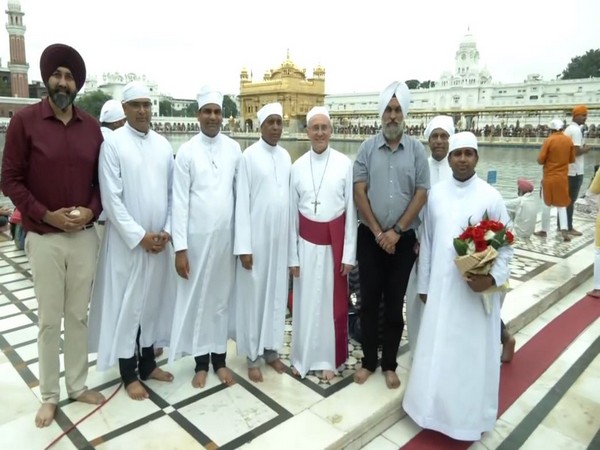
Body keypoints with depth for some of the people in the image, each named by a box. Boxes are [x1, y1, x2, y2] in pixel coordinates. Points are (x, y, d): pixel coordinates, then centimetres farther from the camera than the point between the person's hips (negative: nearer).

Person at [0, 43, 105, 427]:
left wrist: (92, 210, -8)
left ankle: (79, 384, 29)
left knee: (79, 315, 13)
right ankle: (50, 395, 25)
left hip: (85, 236, 3)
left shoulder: (91, 126, 4)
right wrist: (45, 214, -14)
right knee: (49, 320, 7)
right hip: (44, 238, -2)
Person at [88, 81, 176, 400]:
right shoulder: (113, 144, -7)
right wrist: (139, 236, -15)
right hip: (127, 241, -4)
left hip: (159, 240, 5)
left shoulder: (163, 145, 7)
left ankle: (147, 363, 30)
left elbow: (173, 193, 8)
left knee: (153, 301, 14)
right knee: (126, 306, 6)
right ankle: (129, 374, 20)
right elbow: (111, 198, -12)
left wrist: (167, 230, -2)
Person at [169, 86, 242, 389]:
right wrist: (180, 247, -11)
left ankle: (219, 358, 27)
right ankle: (201, 362, 24)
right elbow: (179, 201, -7)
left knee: (222, 298, 12)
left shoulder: (234, 149, 2)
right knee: (196, 299, 9)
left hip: (226, 236, 2)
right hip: (196, 237, -2)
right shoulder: (186, 151, -4)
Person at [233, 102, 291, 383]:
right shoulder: (249, 156, -7)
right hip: (256, 238, -5)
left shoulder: (285, 156, 8)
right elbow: (242, 203, -10)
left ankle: (271, 350, 28)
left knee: (277, 295, 13)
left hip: (281, 238, 5)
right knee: (253, 296, 6)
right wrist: (243, 246, -13)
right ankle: (253, 357, 19)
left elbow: (289, 198, 9)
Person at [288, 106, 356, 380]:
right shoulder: (297, 166, 1)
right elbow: (292, 213, 3)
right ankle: (303, 358, 27)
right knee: (305, 301, 10)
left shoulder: (344, 164, -5)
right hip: (306, 242, 2)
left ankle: (329, 359, 26)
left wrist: (348, 253, -5)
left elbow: (351, 211, -4)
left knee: (333, 301, 9)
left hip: (335, 242, -1)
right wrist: (292, 255, 2)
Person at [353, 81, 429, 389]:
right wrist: (378, 231, -8)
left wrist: (396, 231, -8)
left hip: (403, 238, 0)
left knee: (395, 303, 9)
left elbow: (421, 194, -3)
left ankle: (389, 365, 24)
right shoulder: (367, 148, 0)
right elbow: (359, 192, -3)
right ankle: (368, 361, 24)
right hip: (370, 236, 0)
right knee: (369, 300, 8)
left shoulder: (417, 150, 0)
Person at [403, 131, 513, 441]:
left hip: (476, 289, -2)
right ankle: (437, 407, 30)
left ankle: (470, 415, 28)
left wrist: (493, 278, -18)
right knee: (437, 352, 11)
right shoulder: (435, 193, 3)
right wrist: (423, 284, 9)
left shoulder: (491, 196, -6)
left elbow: (505, 244, -2)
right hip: (441, 287, 3)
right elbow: (427, 242, 7)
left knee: (472, 355, 9)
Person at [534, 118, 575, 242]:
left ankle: (544, 230, 14)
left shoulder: (549, 140, -11)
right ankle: (564, 230, -3)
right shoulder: (569, 140, 0)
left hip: (549, 177, -3)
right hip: (563, 177, 3)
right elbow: (572, 160, 8)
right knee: (562, 205, 10)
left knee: (546, 205, 7)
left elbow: (540, 160, -11)